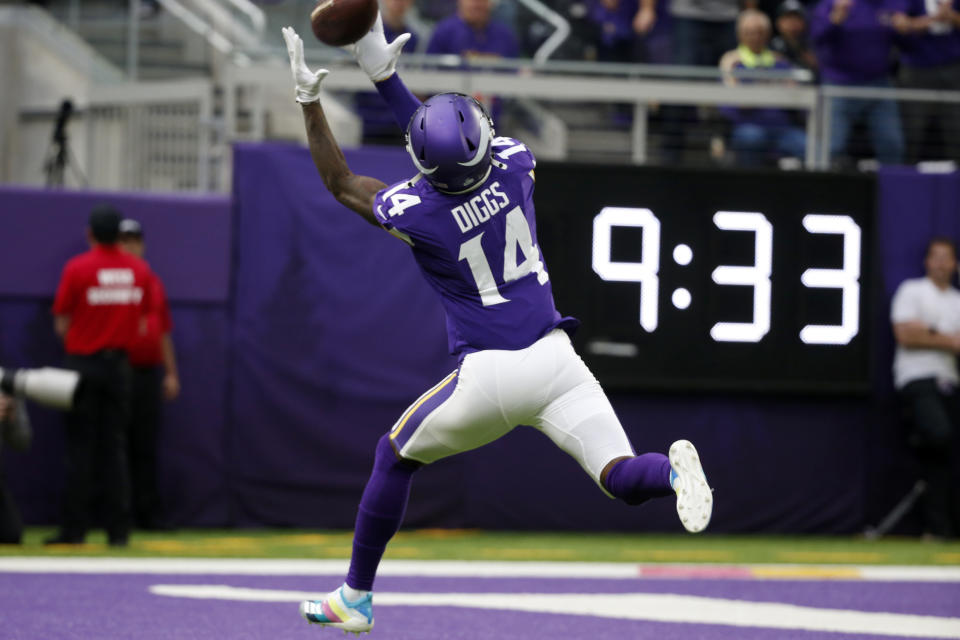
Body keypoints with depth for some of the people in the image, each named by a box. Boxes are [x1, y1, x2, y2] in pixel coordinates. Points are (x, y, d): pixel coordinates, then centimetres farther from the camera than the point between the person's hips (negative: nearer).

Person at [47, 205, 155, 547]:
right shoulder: (139, 269, 2)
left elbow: (61, 324, -5)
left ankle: (74, 528, -2)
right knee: (115, 448, 7)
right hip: (119, 364, 3)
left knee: (80, 447, 0)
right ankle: (119, 529, 4)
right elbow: (142, 319, 8)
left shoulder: (77, 268, -9)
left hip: (83, 362, -3)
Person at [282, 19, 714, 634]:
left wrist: (310, 99, 9)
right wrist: (384, 73, 16)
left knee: (395, 457, 22)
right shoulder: (514, 164, -4)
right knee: (624, 478, -3)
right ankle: (672, 470, -40)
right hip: (555, 361, 2)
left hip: (488, 376, -2)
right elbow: (458, 149, 17)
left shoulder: (416, 212, -13)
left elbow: (341, 183, 6)